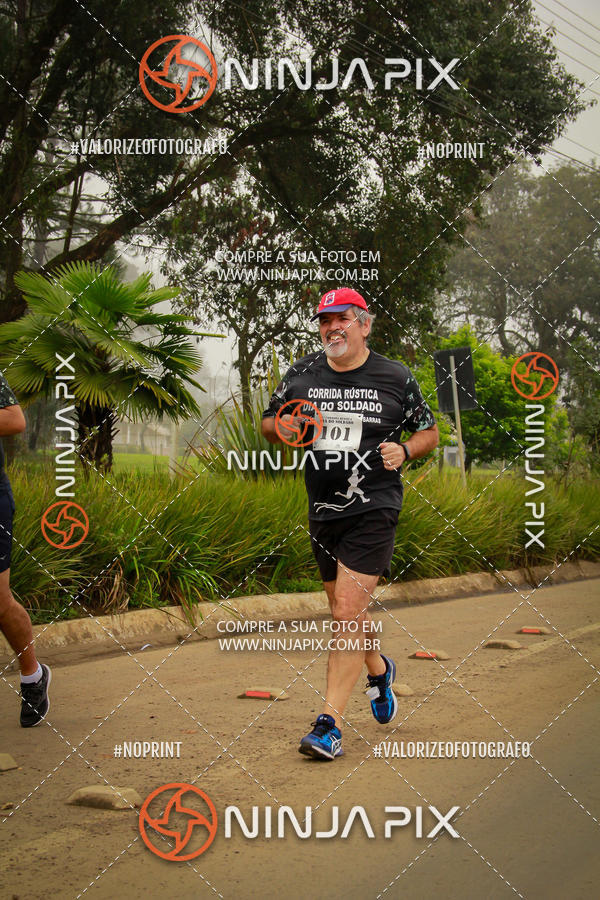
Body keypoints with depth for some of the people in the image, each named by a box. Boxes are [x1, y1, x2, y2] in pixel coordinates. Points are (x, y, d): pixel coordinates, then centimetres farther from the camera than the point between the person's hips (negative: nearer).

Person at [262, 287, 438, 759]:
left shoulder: (396, 377, -2)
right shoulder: (301, 374, 5)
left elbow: (430, 432, 8)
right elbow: (269, 424, 15)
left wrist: (404, 450, -12)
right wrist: (286, 429, -7)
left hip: (373, 509, -4)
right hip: (322, 510, 5)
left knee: (348, 614, -13)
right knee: (347, 613, 18)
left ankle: (330, 723, -9)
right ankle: (379, 669, 48)